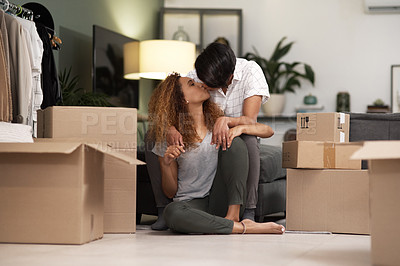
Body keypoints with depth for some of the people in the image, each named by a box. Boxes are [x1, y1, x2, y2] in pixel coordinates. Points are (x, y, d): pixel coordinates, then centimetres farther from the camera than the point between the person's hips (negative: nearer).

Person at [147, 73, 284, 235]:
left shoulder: (217, 123, 6)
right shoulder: (169, 137, -2)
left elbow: (268, 131, 3)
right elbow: (170, 192, 1)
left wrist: (241, 128, -16)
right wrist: (166, 164, -19)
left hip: (220, 201, 2)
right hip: (191, 203, -2)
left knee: (234, 143, -17)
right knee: (172, 212, -38)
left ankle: (233, 215, -24)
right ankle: (243, 227, -32)